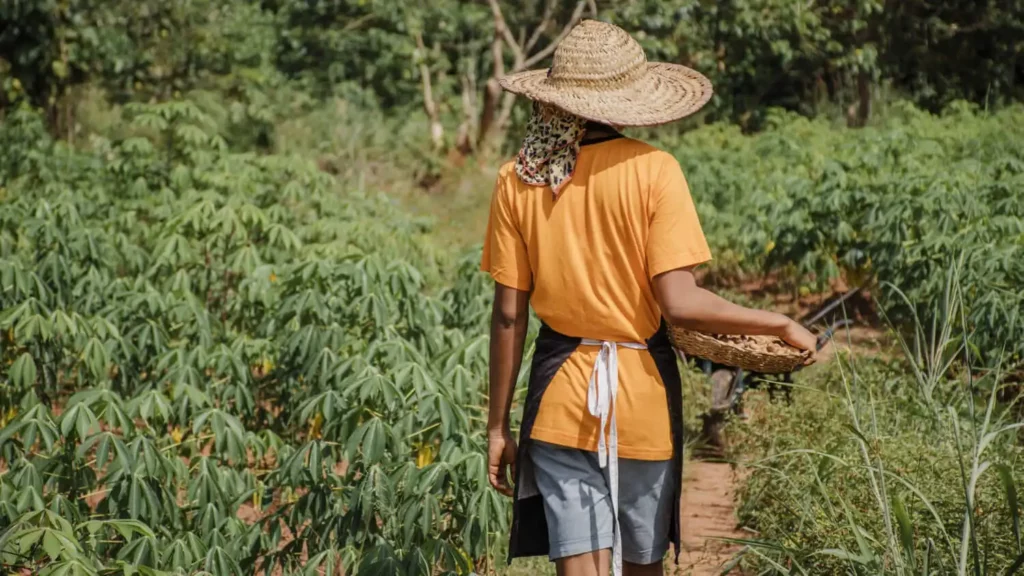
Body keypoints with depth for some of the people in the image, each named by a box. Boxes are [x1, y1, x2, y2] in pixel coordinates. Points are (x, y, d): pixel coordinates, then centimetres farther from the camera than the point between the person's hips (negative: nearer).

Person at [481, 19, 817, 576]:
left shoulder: (517, 180, -3)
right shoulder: (652, 170, -10)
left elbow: (508, 314, -1)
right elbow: (680, 303, -16)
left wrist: (498, 426, 7)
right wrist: (779, 324, -4)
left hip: (561, 400, 1)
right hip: (642, 398, -1)